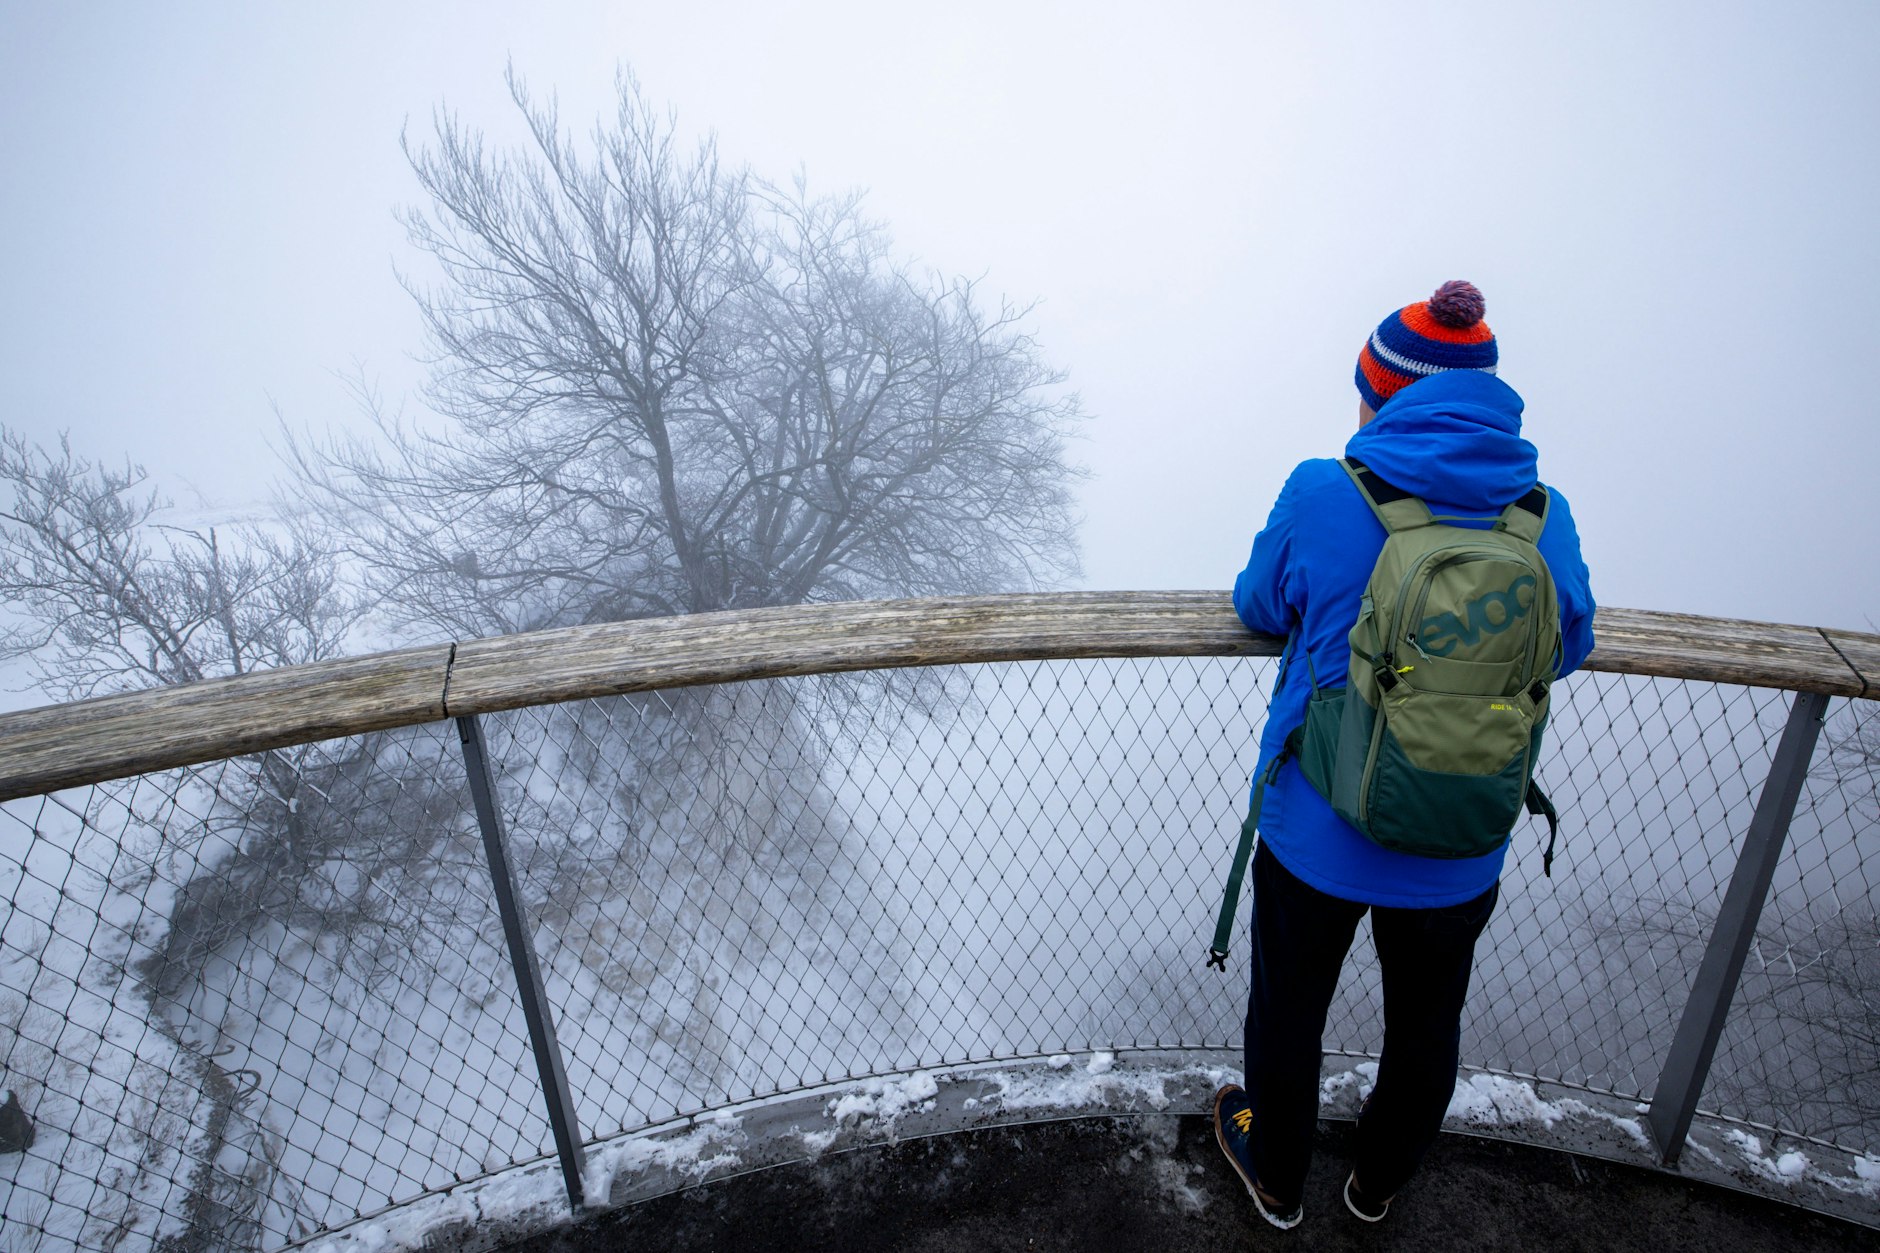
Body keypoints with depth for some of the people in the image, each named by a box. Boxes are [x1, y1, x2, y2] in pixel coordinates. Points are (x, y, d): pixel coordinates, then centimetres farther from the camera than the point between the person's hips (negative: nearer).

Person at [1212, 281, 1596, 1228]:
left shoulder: (1322, 495, -19)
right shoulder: (1544, 517, -10)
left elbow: (1260, 606, -1)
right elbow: (1569, 647, 6)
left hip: (1316, 836, -2)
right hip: (1457, 854, 3)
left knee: (1288, 1012, 23)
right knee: (1426, 1025, 28)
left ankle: (1275, 1178, 48)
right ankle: (1379, 1183, 53)